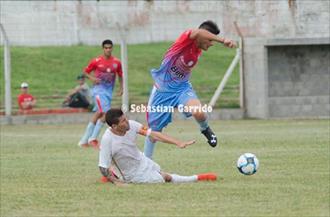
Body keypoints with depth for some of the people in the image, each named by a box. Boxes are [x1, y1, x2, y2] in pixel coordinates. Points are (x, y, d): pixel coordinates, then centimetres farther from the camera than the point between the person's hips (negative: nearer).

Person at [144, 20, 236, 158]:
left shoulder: (198, 51, -1)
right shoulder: (187, 38, -20)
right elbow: (198, 33, -45)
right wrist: (223, 40, -56)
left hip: (182, 88, 3)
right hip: (163, 89, -3)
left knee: (199, 113, -29)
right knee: (154, 130, 8)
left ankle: (205, 129, 4)